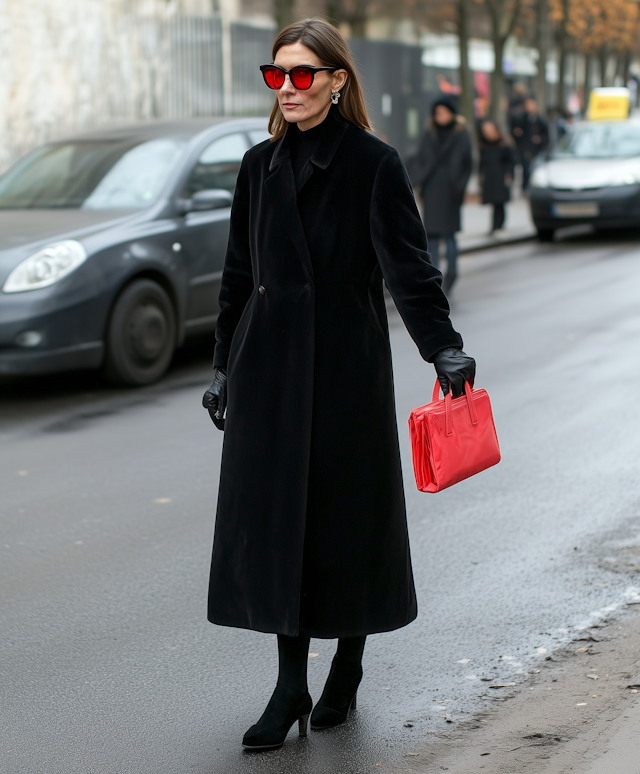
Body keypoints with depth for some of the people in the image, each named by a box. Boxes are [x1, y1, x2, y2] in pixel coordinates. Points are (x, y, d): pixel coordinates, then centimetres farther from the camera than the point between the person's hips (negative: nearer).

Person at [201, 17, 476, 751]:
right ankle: (290, 686, 11)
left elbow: (407, 264, -13)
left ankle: (348, 667, 26)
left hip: (347, 366, -4)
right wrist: (225, 367, 13)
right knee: (273, 517, 2)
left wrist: (444, 347, -26)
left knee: (349, 515, 5)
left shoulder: (374, 164, -5)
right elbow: (239, 271, 13)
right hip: (269, 366, 4)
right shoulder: (261, 165, 8)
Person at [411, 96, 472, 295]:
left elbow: (466, 163, -3)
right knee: (432, 234, 0)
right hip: (431, 190, 3)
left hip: (449, 190, -3)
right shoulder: (429, 135, 8)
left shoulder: (461, 135, 0)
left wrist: (459, 187, -12)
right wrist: (418, 180, -7)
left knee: (447, 233, -3)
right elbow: (419, 160, 7)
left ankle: (451, 272, 12)